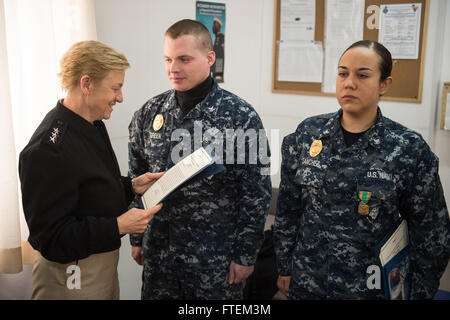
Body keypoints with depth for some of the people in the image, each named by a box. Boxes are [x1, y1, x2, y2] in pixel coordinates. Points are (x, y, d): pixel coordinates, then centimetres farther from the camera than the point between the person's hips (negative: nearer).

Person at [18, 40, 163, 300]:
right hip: (73, 276, -9)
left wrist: (131, 186, 1)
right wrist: (118, 226, -26)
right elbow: (49, 237, -25)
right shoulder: (47, 149, -27)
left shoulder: (93, 126, 4)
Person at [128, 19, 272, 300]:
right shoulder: (148, 113, 0)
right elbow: (136, 179, 9)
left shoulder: (241, 116, -12)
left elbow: (257, 192, -9)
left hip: (216, 256, -3)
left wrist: (246, 254, -8)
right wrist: (136, 239, 10)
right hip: (158, 253, 4)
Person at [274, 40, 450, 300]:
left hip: (371, 288, -2)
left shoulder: (409, 148, -11)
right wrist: (285, 268, 6)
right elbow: (288, 208, 4)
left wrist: (418, 293, -3)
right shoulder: (307, 134, -3)